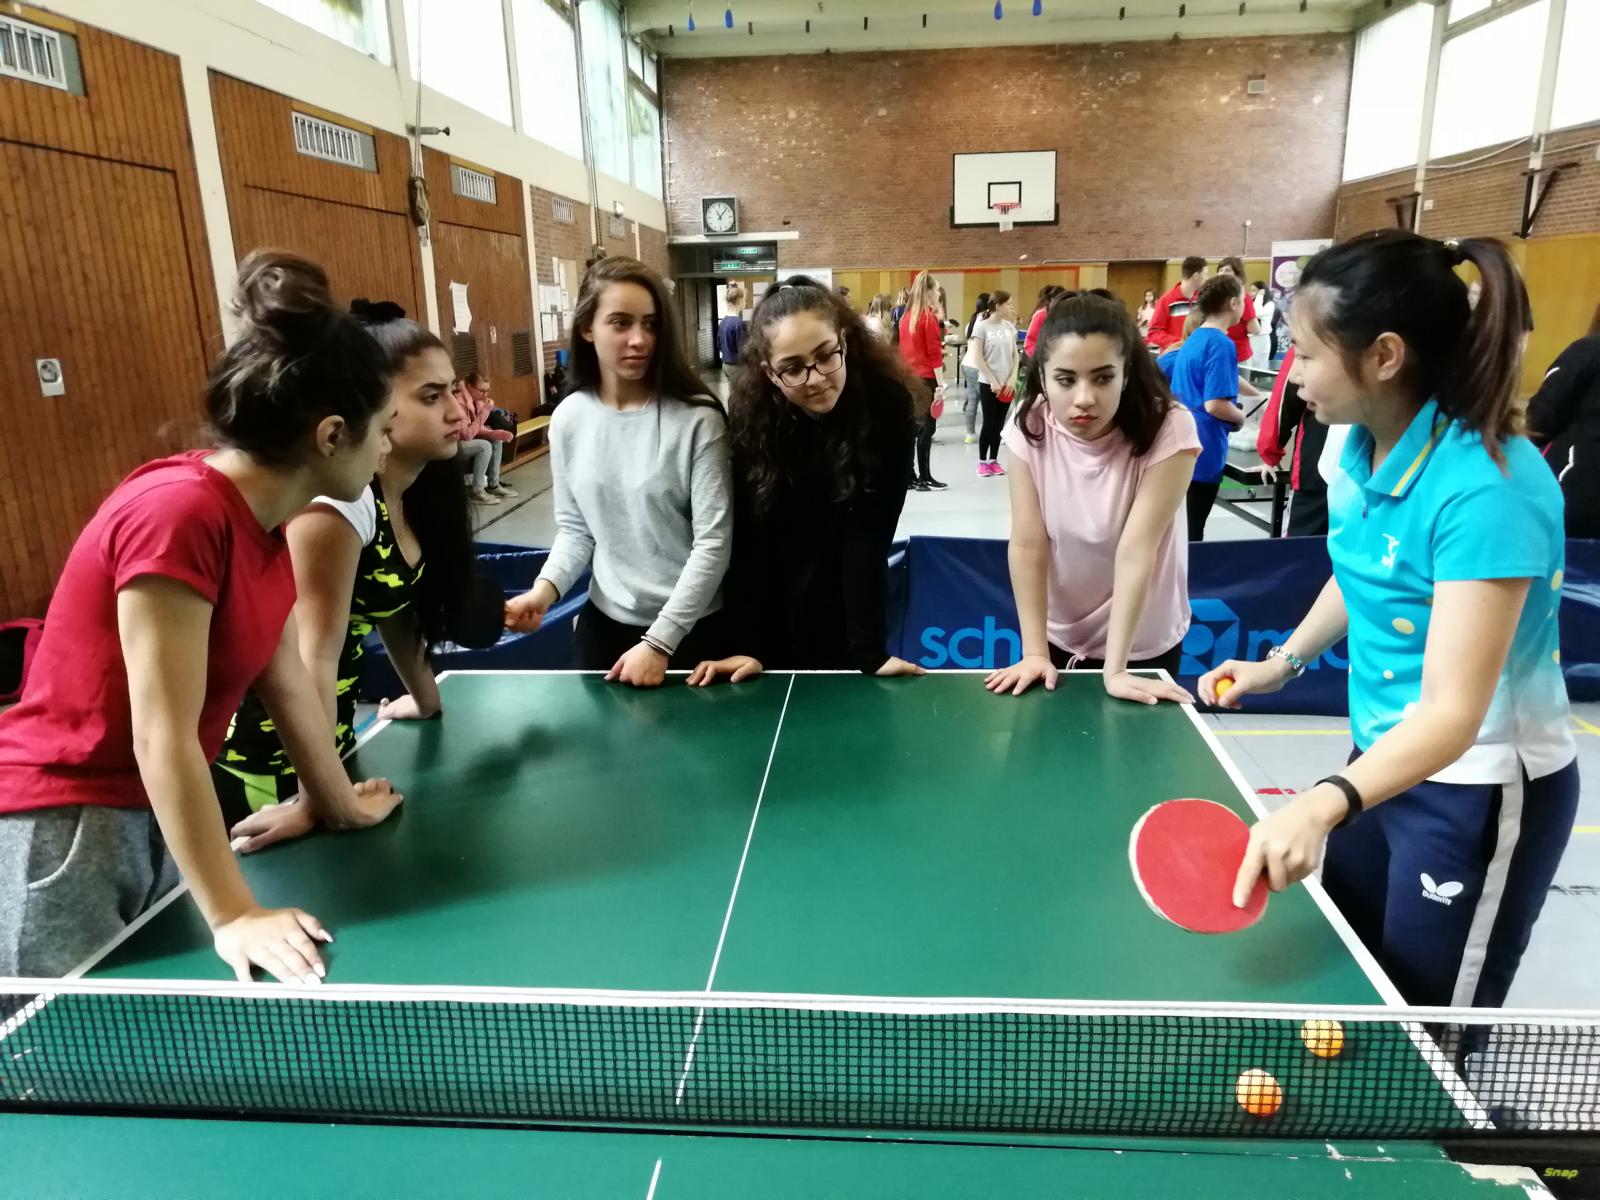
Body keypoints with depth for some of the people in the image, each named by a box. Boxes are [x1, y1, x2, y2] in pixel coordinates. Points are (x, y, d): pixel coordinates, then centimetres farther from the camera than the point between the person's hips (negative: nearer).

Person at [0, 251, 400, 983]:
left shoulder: (266, 521, 1)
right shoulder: (179, 513, -25)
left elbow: (286, 684, 8)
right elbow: (163, 739, -27)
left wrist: (340, 805, 16)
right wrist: (232, 916, -26)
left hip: (155, 819, 8)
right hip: (59, 829, -8)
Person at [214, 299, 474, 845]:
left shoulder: (412, 487, -1)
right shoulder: (336, 498, -27)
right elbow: (312, 654, -28)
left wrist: (425, 696, 20)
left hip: (326, 728, 8)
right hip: (258, 748, -8)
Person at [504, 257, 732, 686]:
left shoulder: (697, 419, -15)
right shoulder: (569, 419, -1)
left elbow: (713, 542, -16)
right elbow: (574, 527, 6)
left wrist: (659, 641, -18)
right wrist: (546, 587, -13)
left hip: (692, 627, -3)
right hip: (604, 623, 3)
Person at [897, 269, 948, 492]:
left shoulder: (906, 316, 12)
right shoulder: (929, 316, -9)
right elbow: (934, 353, -13)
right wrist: (940, 384, -13)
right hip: (926, 380, -7)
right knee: (926, 429, -3)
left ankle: (909, 477, 12)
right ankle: (925, 478, 0)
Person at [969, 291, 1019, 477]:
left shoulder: (1009, 327, 6)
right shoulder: (982, 326, -7)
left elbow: (1015, 355, 10)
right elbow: (977, 358, -10)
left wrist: (1012, 379, -3)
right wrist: (993, 381, -13)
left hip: (1006, 383, 4)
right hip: (988, 383, -4)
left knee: (999, 423, 7)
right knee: (989, 423, -4)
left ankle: (994, 460, 17)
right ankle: (982, 461, 9)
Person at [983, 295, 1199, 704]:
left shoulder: (1167, 429, -23)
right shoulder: (1030, 426, -16)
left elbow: (1136, 550, -27)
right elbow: (1028, 544, -16)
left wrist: (1115, 669, -28)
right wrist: (1034, 652, -19)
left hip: (1142, 644, -2)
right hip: (1058, 636, 2)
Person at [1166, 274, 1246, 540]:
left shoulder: (1193, 339, 11)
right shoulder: (1222, 344, -16)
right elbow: (1214, 405, -23)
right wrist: (1241, 417, -4)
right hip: (1203, 450, -9)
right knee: (1192, 529, -1)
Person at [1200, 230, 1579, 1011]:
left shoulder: (1486, 487, -30)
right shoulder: (1363, 446, -5)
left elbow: (1453, 712, -34)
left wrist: (1323, 804, -48)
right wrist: (1283, 662, 10)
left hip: (1477, 791, -8)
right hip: (1384, 760, 8)